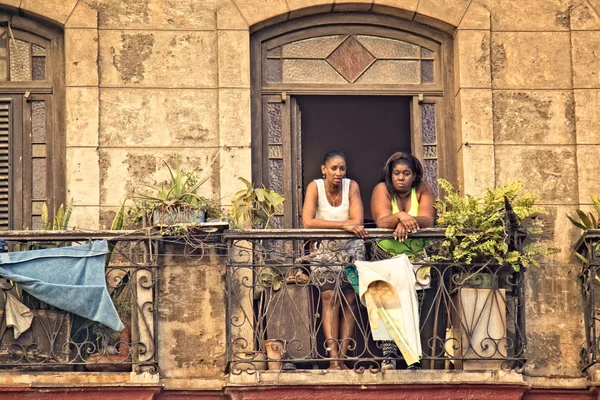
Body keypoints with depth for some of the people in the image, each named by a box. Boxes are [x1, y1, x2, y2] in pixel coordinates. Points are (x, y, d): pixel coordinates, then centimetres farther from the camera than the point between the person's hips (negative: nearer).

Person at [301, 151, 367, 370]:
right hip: (324, 249, -2)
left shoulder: (352, 186, -5)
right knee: (330, 298, -15)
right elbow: (307, 222, -25)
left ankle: (342, 357, -7)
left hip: (351, 249, 2)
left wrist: (326, 224, -25)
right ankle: (333, 358, -20)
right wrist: (343, 225, -31)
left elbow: (357, 221, -16)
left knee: (349, 300, -7)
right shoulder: (315, 187, -10)